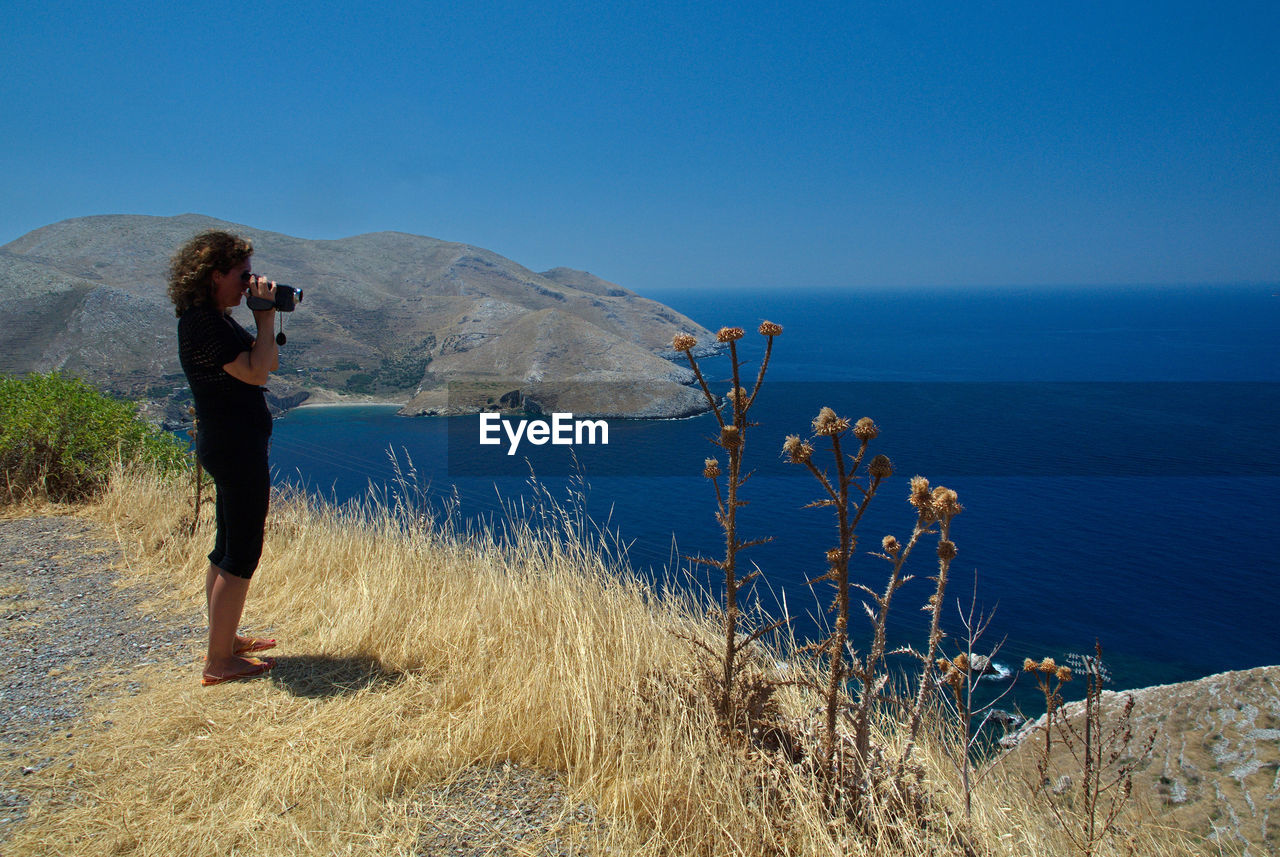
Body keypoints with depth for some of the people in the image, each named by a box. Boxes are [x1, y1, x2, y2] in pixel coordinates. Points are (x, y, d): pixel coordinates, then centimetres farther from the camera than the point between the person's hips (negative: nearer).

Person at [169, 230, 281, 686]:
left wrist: (265, 315, 5)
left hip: (231, 445, 11)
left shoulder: (217, 319, 14)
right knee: (241, 553, -5)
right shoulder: (202, 323, -17)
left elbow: (269, 362, 15)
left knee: (228, 547, 18)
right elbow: (255, 373, -23)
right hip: (236, 447, -11)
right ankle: (219, 662, 4)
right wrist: (265, 316, -16)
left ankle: (223, 641, 31)